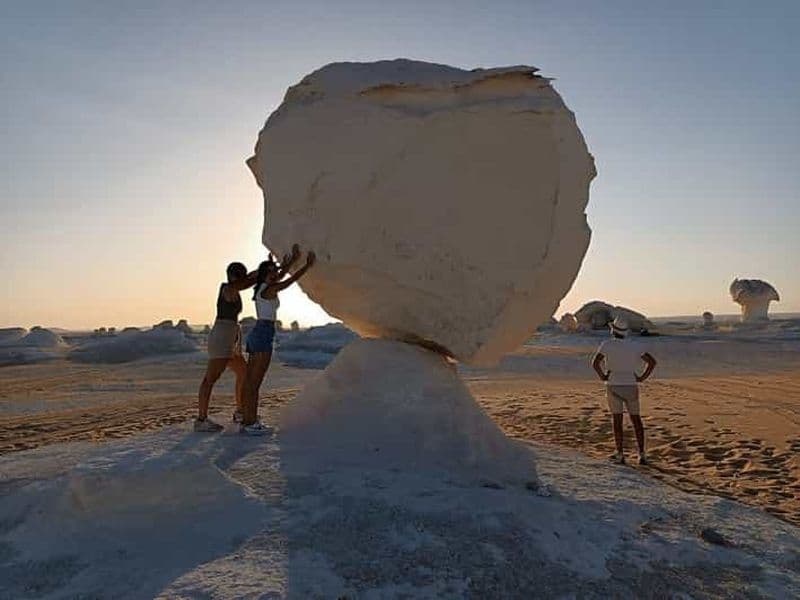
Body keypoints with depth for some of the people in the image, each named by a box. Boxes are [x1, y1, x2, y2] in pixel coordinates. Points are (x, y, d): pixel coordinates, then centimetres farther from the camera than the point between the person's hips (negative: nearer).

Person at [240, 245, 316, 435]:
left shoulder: (261, 288, 15)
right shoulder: (269, 289, -10)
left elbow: (281, 276, 28)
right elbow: (291, 279, -4)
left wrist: (293, 259, 28)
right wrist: (307, 265, 4)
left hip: (255, 334, 9)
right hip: (263, 335, -9)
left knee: (250, 381, 9)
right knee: (255, 382, -7)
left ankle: (247, 421, 14)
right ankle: (250, 423, -3)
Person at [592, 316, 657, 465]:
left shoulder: (607, 344, -8)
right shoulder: (634, 345, 2)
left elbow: (595, 363, -20)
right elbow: (652, 361, -4)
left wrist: (602, 377, -5)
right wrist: (642, 378, 3)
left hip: (614, 387, -2)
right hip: (631, 387, 2)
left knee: (617, 419, 5)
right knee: (636, 419, 12)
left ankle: (620, 455, 5)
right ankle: (642, 454, 8)